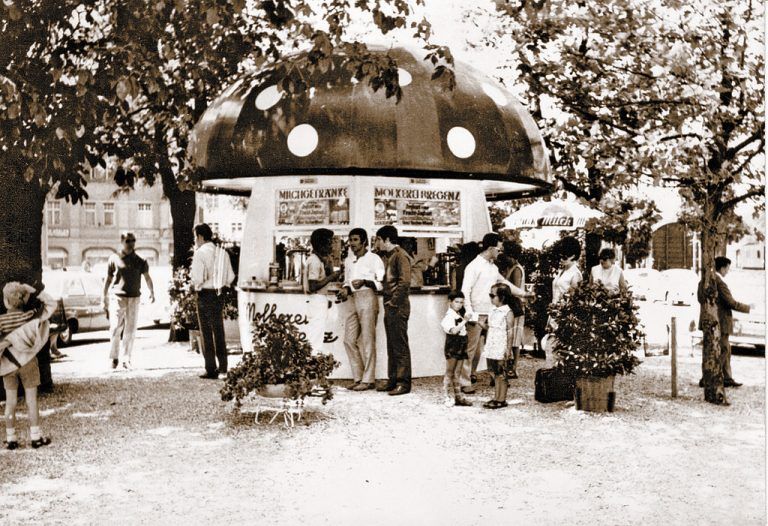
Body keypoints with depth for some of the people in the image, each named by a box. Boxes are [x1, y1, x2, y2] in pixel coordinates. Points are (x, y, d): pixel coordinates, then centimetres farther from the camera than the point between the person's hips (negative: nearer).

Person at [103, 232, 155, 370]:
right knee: (115, 329, -6)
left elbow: (147, 277, 0)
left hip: (134, 298, 2)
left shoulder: (140, 261, 8)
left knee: (130, 331, 4)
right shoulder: (114, 259, 4)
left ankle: (126, 360, 12)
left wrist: (152, 292, -16)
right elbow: (108, 280, 9)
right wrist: (104, 299, 8)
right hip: (117, 297, -2)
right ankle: (114, 358, 8)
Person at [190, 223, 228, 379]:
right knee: (219, 331, 16)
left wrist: (191, 271, 1)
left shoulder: (200, 252, -12)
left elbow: (198, 279, -17)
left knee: (206, 333, 3)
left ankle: (211, 370, 6)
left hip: (205, 295, -6)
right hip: (219, 294, 6)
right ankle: (223, 366, 25)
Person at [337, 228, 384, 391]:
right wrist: (345, 290, 4)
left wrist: (364, 282, -18)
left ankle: (368, 379, -1)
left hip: (368, 298, -7)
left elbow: (382, 283, -6)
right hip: (353, 300, 7)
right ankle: (358, 377, 12)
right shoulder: (348, 261, 18)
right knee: (349, 340, 4)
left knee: (367, 341, -6)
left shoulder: (374, 259, -2)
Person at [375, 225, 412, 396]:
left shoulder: (400, 255, -11)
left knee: (400, 346, -6)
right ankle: (393, 380, 19)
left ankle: (404, 383, -1)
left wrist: (393, 302, -17)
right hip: (389, 307, 10)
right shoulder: (389, 256, 19)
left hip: (398, 307, -10)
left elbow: (404, 281, -20)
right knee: (391, 346, 12)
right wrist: (387, 301, 11)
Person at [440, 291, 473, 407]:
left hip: (461, 346, 8)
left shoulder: (460, 315, 15)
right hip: (452, 346, -8)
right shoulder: (449, 315, -13)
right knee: (450, 372, -1)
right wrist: (464, 321, -25)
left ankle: (458, 396, 16)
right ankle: (448, 397, 3)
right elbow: (454, 330, -26)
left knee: (457, 373, 11)